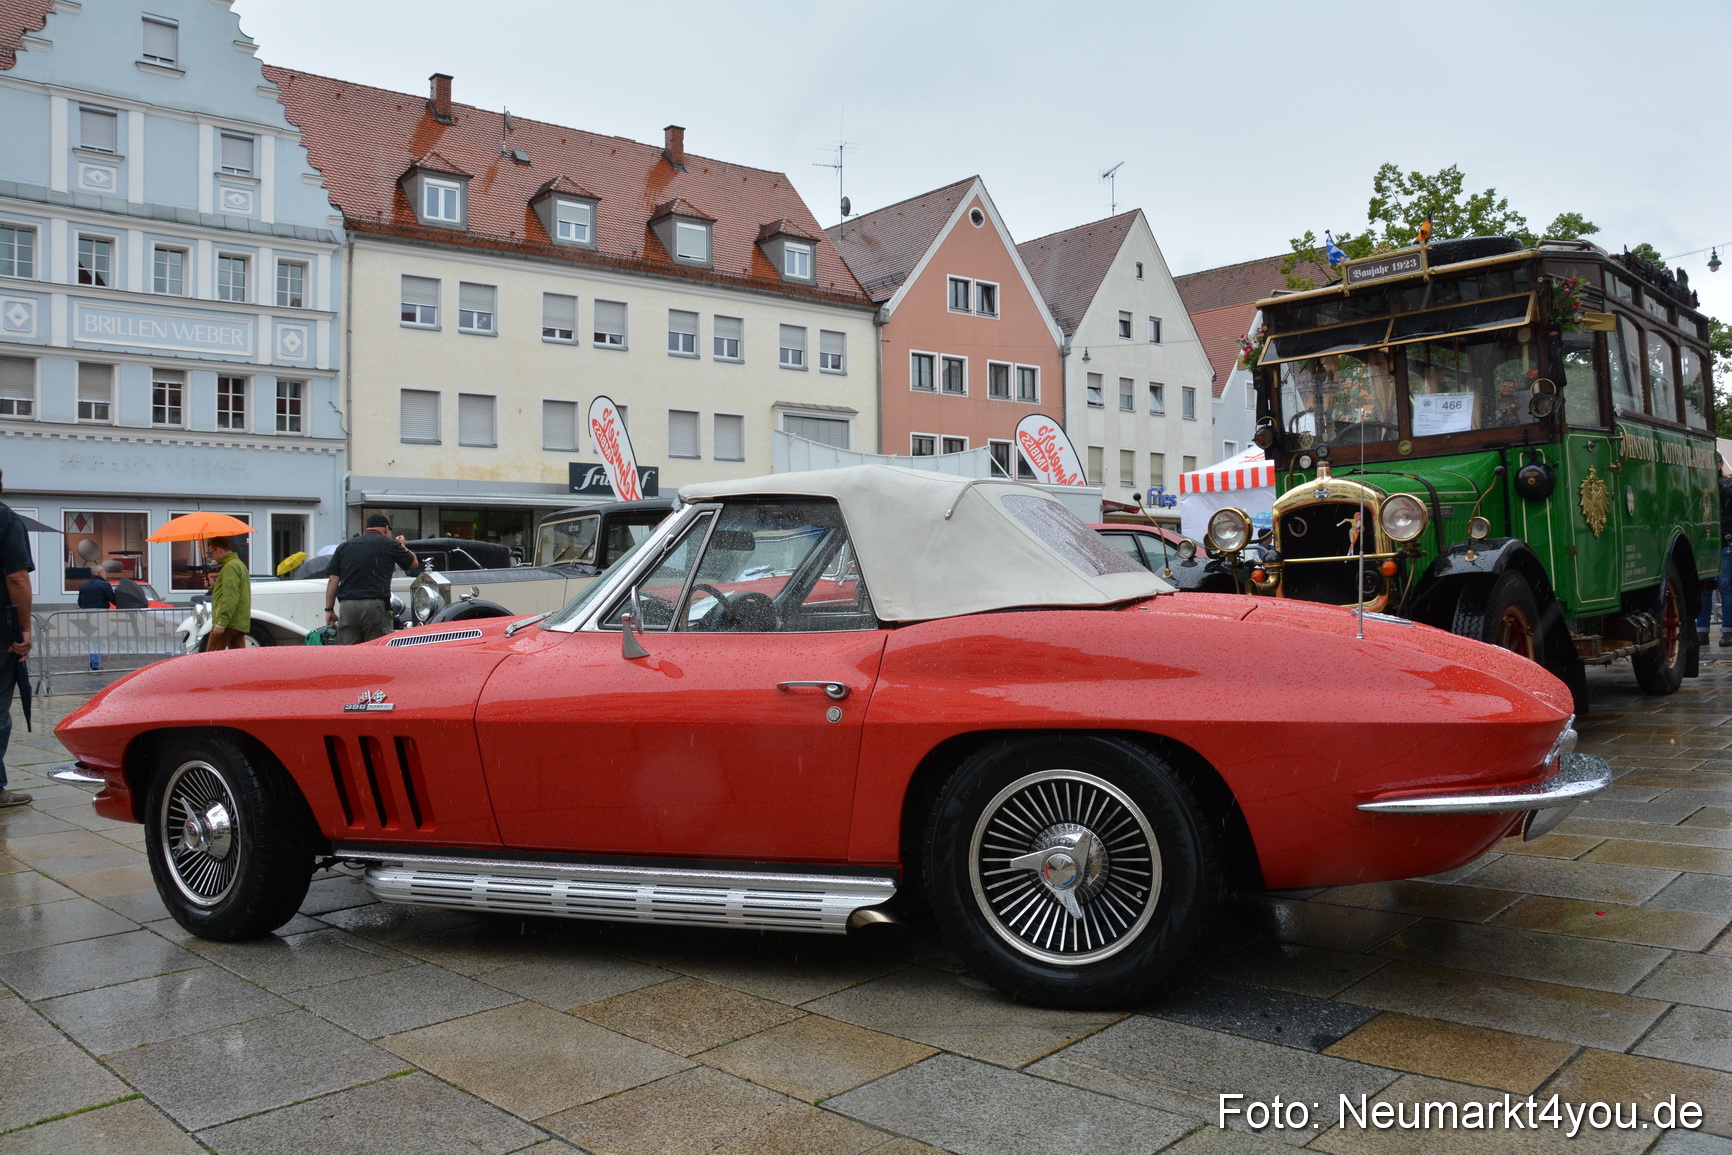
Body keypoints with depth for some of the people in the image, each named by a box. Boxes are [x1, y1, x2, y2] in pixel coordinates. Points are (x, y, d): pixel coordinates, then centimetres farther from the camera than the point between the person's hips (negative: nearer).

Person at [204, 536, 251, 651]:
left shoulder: (230, 566, -10)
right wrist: (214, 586, 15)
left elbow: (230, 597, -20)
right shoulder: (240, 564, 22)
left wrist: (221, 621, -23)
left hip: (228, 624, -10)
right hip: (241, 624, 10)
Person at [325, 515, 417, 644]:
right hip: (375, 606, -4)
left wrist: (329, 610, 14)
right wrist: (402, 546, 37)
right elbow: (413, 563, 18)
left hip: (346, 606, 4)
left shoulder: (344, 546, 16)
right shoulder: (389, 544, 5)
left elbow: (333, 580, 12)